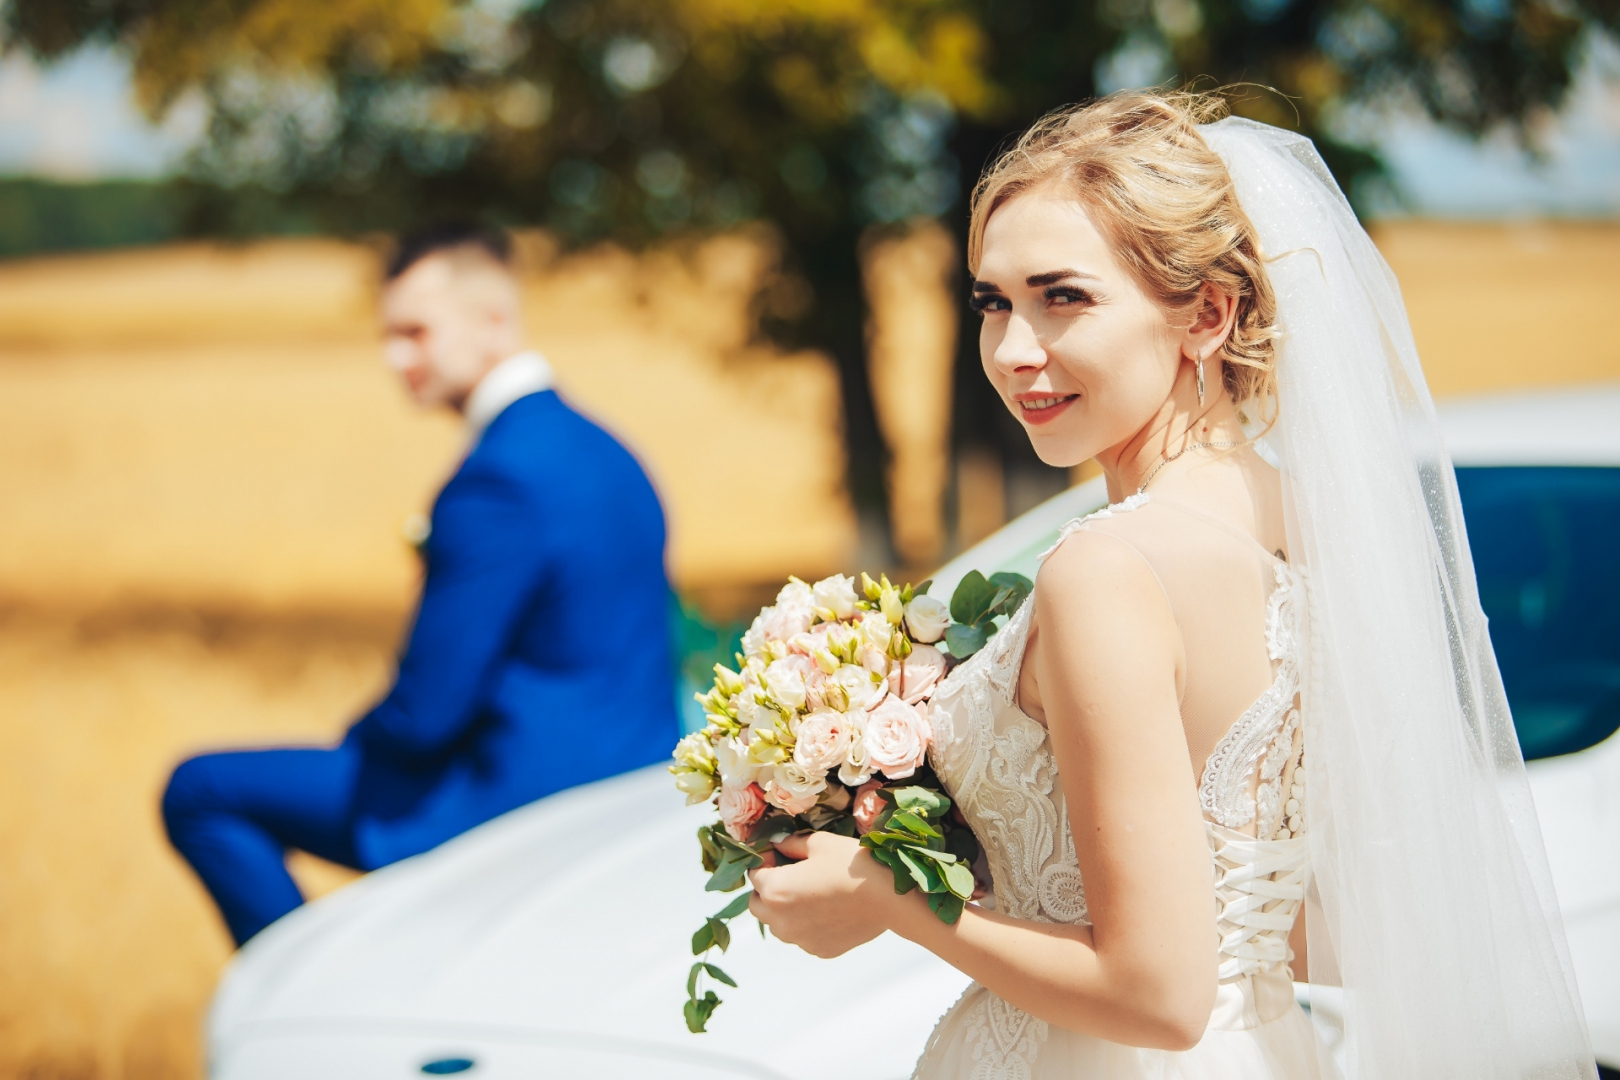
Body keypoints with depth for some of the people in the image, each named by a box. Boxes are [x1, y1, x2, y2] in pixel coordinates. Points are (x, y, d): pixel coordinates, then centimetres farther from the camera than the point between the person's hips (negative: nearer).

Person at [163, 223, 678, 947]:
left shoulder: (501, 477, -22)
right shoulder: (600, 448, 9)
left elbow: (425, 713, -21)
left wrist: (355, 744, 2)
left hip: (530, 811, -10)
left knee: (201, 792, -3)